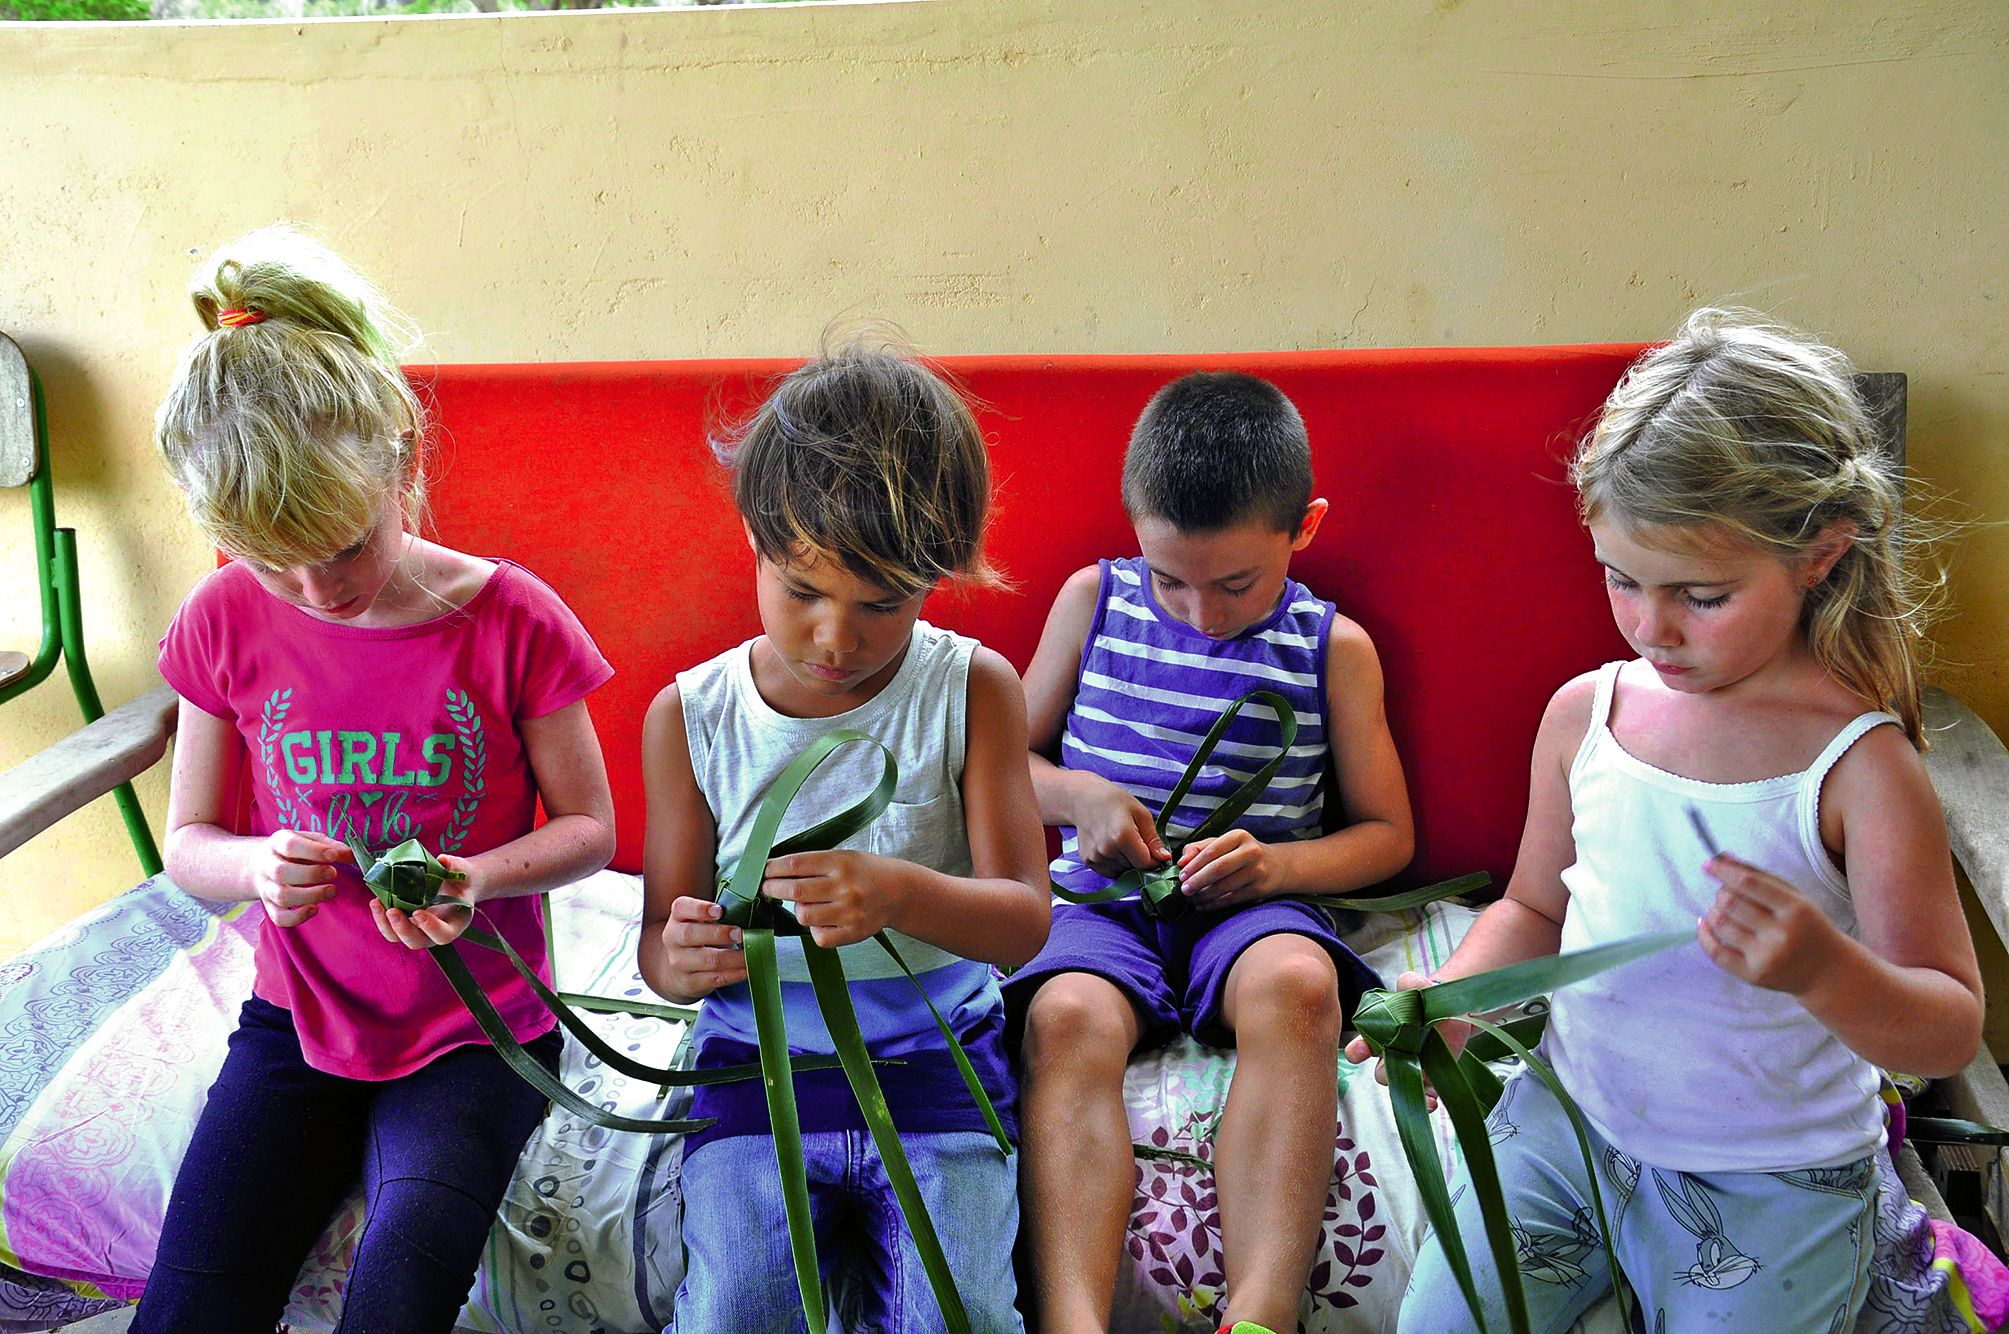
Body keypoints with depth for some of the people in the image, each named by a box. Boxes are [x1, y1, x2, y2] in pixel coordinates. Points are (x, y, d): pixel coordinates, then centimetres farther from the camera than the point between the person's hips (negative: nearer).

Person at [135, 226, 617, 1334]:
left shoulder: (512, 619, -12)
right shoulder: (227, 623, -5)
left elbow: (589, 827, -2)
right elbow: (188, 839, 6)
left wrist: (478, 876, -23)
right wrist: (253, 867, -19)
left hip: (477, 1027, -2)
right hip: (297, 1023, 3)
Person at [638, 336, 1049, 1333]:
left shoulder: (973, 691, -6)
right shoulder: (689, 717, -2)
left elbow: (1024, 920, -10)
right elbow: (660, 942, 2)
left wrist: (898, 892, -31)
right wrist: (683, 959, -23)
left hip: (936, 1065, -1)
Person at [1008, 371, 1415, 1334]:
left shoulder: (1334, 649, 6)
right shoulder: (1092, 601, 8)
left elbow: (1387, 833, 11)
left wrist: (1282, 864, -10)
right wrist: (1076, 794, -6)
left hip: (1250, 901, 0)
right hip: (1104, 894, 1)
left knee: (1297, 983, -37)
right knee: (1068, 1016, -35)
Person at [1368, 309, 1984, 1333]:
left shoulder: (1860, 763, -15)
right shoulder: (1586, 711, -2)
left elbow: (1950, 1034, -14)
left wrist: (1824, 969, -34)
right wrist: (1449, 993, -8)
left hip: (1772, 1182, -3)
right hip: (1566, 1119, 4)